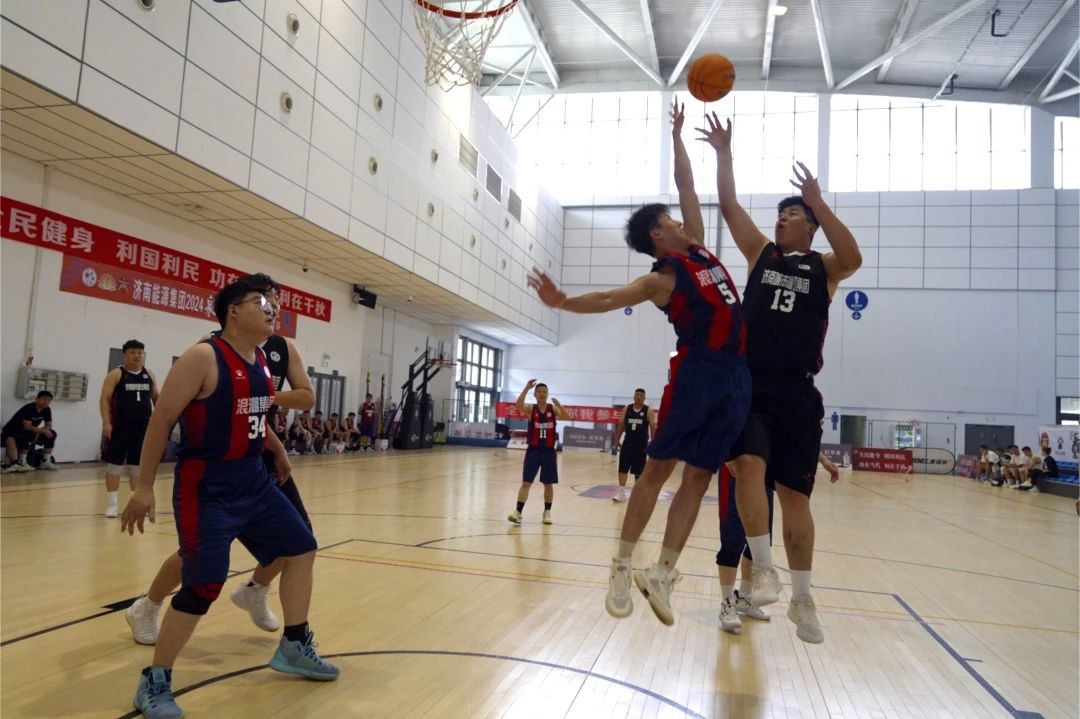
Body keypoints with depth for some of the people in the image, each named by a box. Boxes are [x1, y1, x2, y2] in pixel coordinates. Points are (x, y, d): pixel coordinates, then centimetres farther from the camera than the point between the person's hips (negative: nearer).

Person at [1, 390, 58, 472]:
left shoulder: (47, 410, -5)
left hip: (31, 433, 7)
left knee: (52, 434, -7)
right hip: (12, 431, -7)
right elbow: (27, 427, -31)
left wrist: (38, 431, -19)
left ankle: (46, 462, -4)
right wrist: (43, 430, -24)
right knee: (26, 436, -38)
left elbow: (49, 426, -2)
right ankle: (22, 463, -27)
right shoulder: (28, 408, -26)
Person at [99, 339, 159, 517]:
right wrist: (106, 422, -17)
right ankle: (112, 503, 7)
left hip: (143, 426, 4)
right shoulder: (116, 374, -3)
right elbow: (104, 399, -8)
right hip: (120, 426, -4)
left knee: (139, 465, 10)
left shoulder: (149, 375, 10)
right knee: (114, 464, -1)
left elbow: (156, 398, 19)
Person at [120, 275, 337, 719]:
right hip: (206, 488, -9)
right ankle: (154, 683, 11)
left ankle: (294, 647, 29)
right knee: (204, 586, -12)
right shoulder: (203, 358, -16)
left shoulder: (262, 363, 7)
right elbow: (161, 420, -14)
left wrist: (277, 450, 30)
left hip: (253, 481, 9)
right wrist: (144, 488, -14)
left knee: (302, 548, 12)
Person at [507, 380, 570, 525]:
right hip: (533, 450, -1)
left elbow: (567, 417, -15)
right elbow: (518, 406, -24)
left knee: (548, 484, 10)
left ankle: (547, 512, 24)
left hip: (549, 451, 1)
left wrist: (558, 404, -32)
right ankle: (518, 511, -4)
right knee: (526, 482, -4)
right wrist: (526, 388, -34)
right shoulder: (530, 408, -2)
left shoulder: (553, 409, 0)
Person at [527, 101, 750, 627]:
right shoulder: (661, 279, -1)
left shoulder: (697, 246, 18)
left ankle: (662, 573, 8)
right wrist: (563, 302, -31)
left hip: (736, 374, 6)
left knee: (698, 477, 3)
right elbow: (609, 299, -15)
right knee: (659, 466, -4)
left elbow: (687, 186, 26)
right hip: (697, 369, -6)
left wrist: (677, 137, 30)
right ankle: (622, 565, 4)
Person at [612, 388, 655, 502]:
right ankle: (621, 492, 3)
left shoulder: (648, 411, -3)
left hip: (641, 443, -2)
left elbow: (653, 427, -5)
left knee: (639, 471, 4)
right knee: (622, 468, -2)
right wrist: (617, 440, 6)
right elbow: (621, 425, 10)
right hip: (628, 442, 2)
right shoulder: (627, 409, 6)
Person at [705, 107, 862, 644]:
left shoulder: (823, 269, 7)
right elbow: (729, 206, 5)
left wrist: (818, 201, -21)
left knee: (794, 491, 3)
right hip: (749, 386, 1)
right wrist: (723, 152, -1)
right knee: (749, 464, -22)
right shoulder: (761, 253, 13)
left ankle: (802, 597, 16)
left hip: (797, 393, -1)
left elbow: (853, 259, -16)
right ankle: (763, 568, -11)